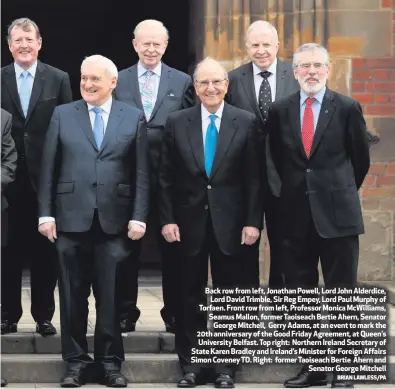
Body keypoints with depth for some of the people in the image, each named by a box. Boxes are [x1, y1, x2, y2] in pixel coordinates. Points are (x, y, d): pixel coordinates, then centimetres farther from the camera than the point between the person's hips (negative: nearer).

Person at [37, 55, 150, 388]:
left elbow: (142, 173, 4)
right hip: (71, 220, 1)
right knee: (73, 296, 5)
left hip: (114, 221, -1)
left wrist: (138, 217, -3)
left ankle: (110, 362, 13)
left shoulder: (133, 118, 6)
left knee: (111, 297, 2)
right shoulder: (62, 115, 7)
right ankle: (76, 361, 15)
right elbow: (49, 169, 6)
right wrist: (45, 214, 0)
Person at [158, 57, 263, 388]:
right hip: (190, 222, 1)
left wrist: (253, 221, -7)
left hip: (229, 223, -1)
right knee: (190, 297, 8)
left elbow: (253, 177, -2)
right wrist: (167, 219, -4)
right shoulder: (177, 122, 2)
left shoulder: (246, 122, -1)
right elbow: (166, 177, 3)